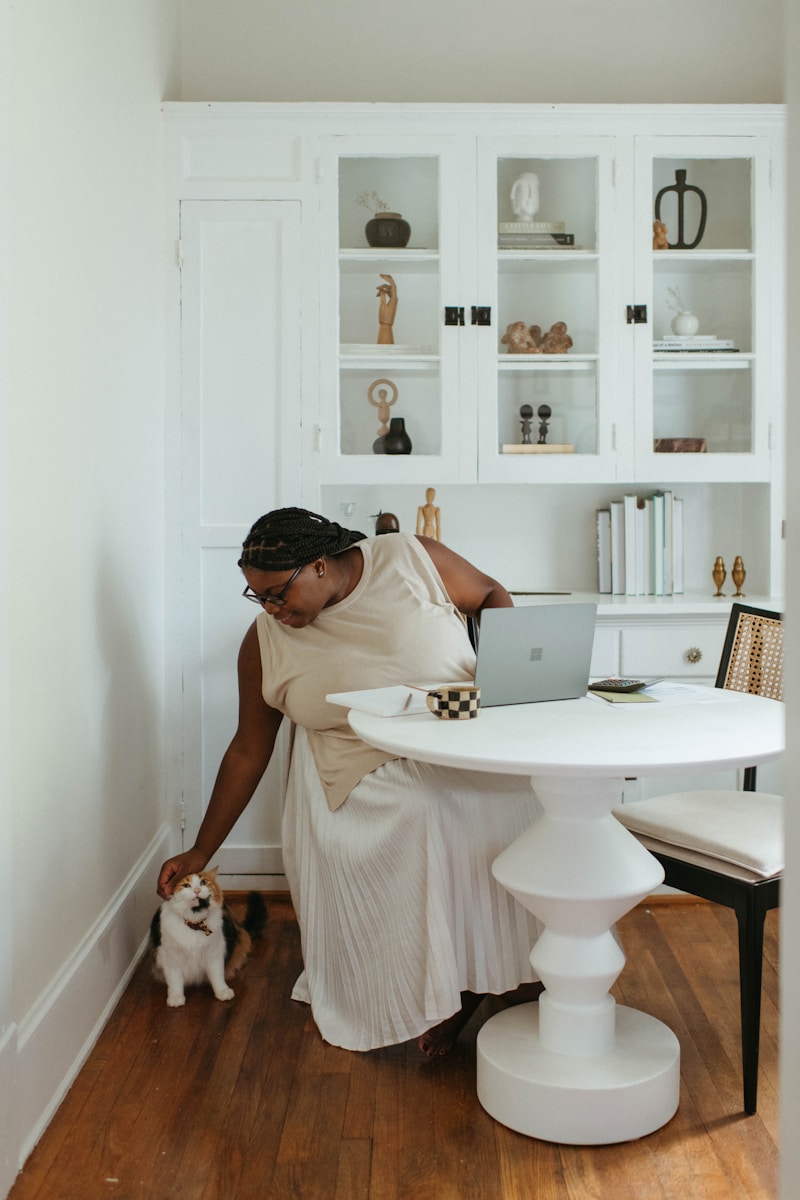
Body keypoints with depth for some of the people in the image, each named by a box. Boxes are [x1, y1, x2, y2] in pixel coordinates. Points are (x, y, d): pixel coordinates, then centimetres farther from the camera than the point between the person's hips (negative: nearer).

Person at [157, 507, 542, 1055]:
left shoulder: (412, 558, -9)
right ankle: (449, 994, 9)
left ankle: (512, 973, 4)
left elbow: (491, 596, 6)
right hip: (367, 793, 0)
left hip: (469, 760, 0)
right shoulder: (267, 641, -5)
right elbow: (248, 750, 2)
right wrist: (200, 853, 5)